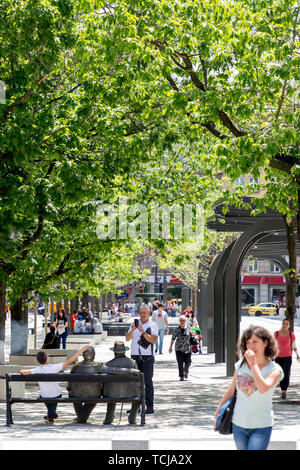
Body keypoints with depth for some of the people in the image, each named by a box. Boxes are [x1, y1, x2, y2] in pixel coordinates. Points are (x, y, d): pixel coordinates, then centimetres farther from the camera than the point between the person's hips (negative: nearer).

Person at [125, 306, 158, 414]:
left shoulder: (153, 325, 1)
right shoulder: (134, 323, 12)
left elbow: (153, 340, -11)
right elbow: (127, 338, 4)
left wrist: (143, 332, -19)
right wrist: (132, 330, -13)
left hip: (147, 357, -4)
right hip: (135, 356, 4)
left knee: (148, 382, -5)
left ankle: (150, 406, -3)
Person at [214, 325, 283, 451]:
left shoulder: (274, 369, -9)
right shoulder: (241, 365, 1)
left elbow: (263, 389, -28)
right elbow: (231, 391, 13)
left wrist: (253, 364, -24)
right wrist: (217, 413, 15)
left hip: (261, 427, -4)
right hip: (238, 424, 4)